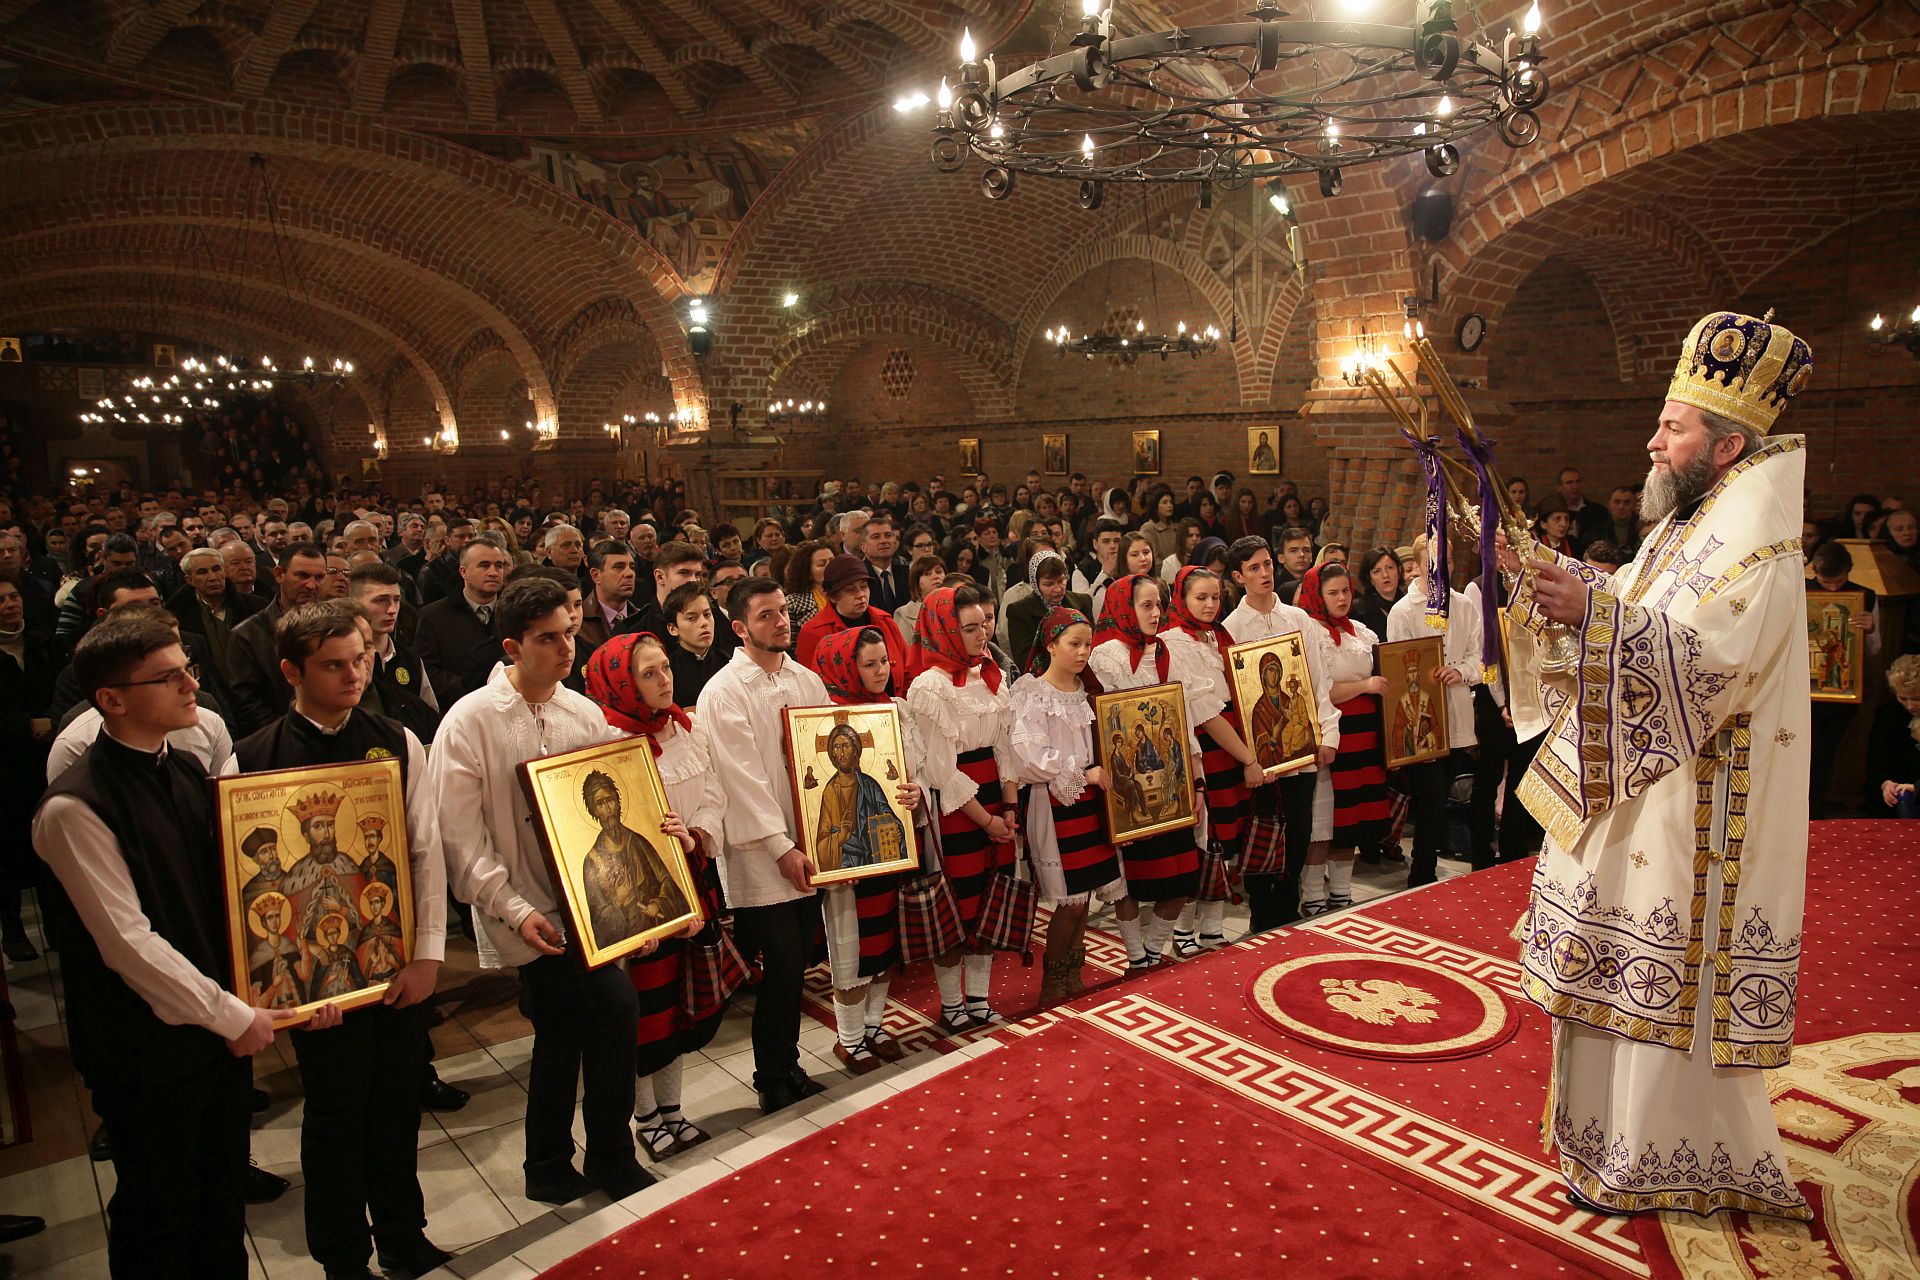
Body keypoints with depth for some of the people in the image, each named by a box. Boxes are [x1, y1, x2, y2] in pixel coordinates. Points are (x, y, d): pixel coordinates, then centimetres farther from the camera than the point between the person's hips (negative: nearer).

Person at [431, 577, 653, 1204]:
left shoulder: (585, 713, 3)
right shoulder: (469, 721, -11)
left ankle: (551, 1172, 35)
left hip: (585, 904, 6)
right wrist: (515, 910, -20)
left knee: (561, 1035, 15)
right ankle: (611, 1158, 9)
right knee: (614, 1004, -13)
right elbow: (460, 837, -13)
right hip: (525, 914, -5)